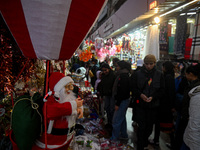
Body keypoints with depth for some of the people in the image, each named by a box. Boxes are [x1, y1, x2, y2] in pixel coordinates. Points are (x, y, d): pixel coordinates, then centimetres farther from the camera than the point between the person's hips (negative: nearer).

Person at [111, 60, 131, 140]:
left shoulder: (123, 76, -19)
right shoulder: (122, 75, 13)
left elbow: (122, 91, -23)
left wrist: (117, 104, -20)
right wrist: (117, 102, 17)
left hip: (122, 101, -10)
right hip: (123, 101, 10)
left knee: (116, 120, -2)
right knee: (122, 118, 19)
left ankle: (114, 138, 10)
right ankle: (124, 135, 32)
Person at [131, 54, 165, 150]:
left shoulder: (159, 75, 0)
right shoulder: (138, 74, -2)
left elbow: (162, 91, 1)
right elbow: (133, 88, 0)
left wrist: (153, 97, -15)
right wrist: (140, 95, -18)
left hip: (153, 105, 2)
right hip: (140, 104, -1)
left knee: (149, 127, 15)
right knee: (141, 127, -1)